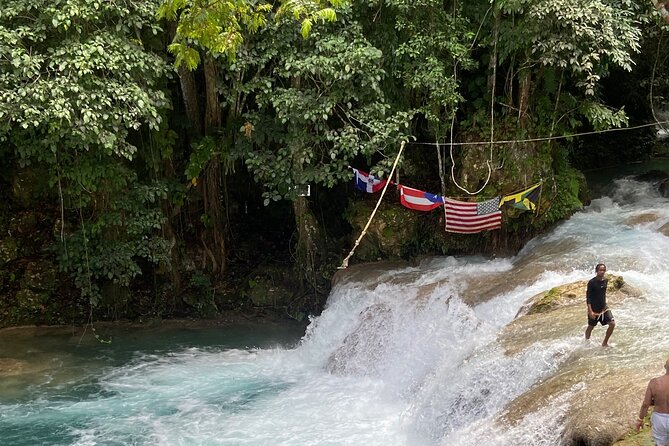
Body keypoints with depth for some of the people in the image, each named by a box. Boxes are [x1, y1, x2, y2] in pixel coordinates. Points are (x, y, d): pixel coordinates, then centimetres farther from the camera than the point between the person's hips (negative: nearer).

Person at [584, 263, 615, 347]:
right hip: (594, 310, -5)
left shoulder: (606, 281, 2)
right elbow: (588, 297, -17)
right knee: (590, 327, 9)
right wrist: (590, 311, -23)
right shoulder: (592, 282, -16)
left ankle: (605, 343, 7)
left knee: (612, 324, -7)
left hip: (604, 308, 5)